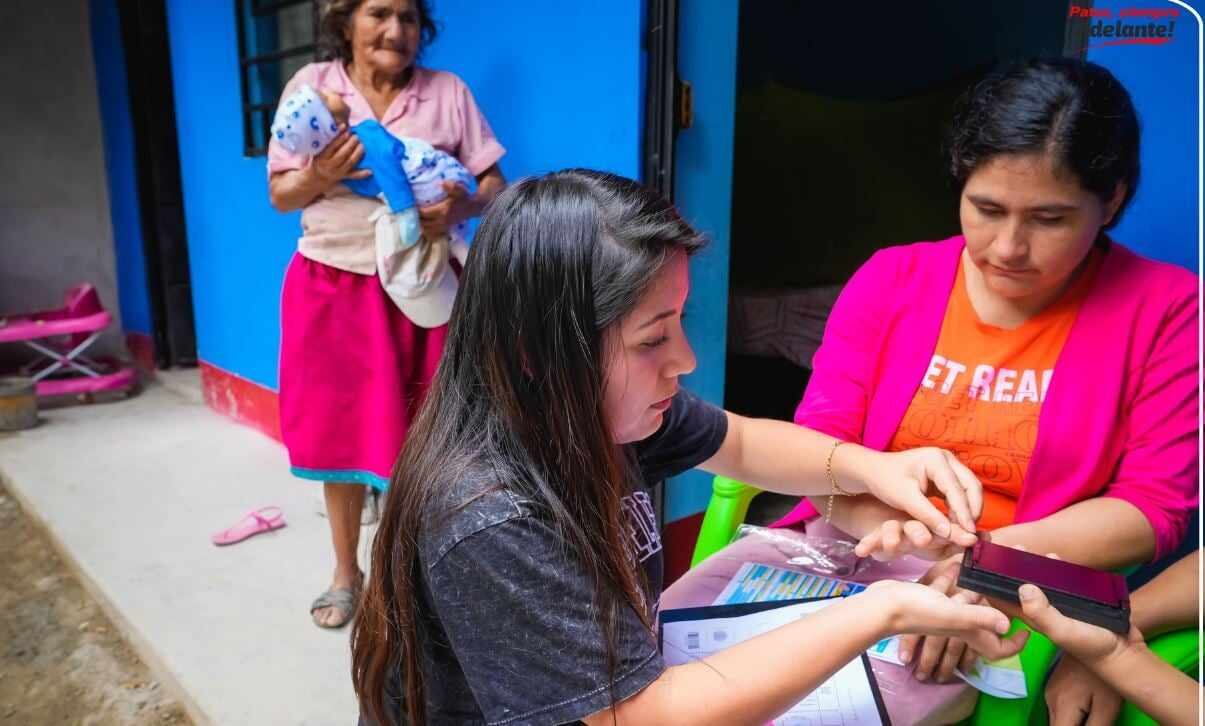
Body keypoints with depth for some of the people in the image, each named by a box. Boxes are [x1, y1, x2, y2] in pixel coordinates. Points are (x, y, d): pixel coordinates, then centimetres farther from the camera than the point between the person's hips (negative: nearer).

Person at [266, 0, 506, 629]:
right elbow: (280, 195, 4)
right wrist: (318, 177, -18)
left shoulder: (448, 91, 2)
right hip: (332, 288, 1)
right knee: (337, 431, 10)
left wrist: (460, 206, -21)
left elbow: (496, 186, 0)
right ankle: (346, 573, 30)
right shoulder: (310, 85, 4)